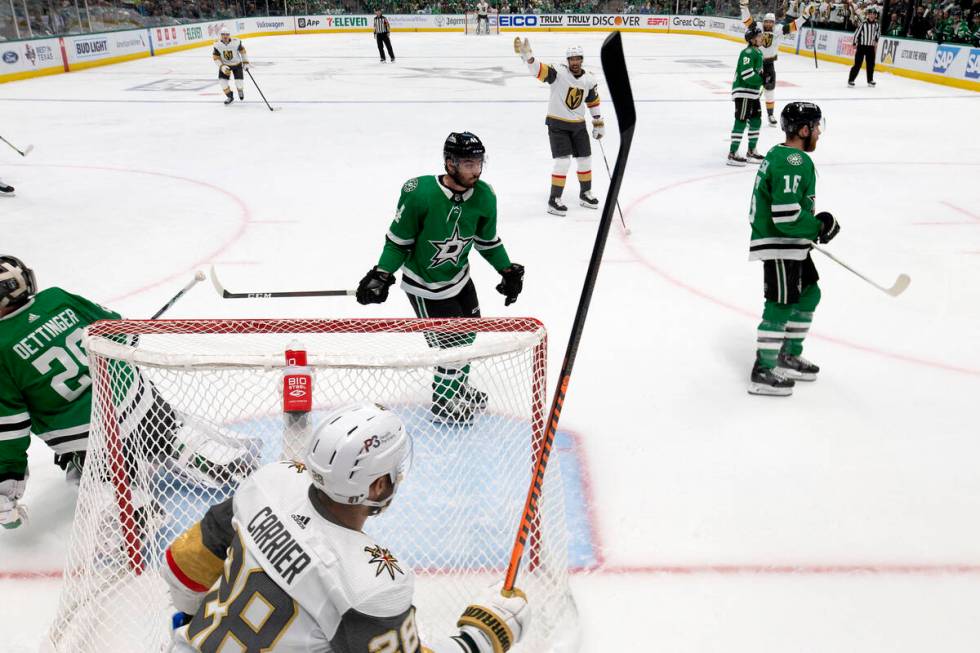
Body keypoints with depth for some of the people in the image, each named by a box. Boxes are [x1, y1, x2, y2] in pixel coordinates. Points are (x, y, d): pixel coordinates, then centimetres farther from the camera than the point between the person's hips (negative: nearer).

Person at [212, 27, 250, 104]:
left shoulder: (236, 42, -23)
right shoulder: (217, 44, -19)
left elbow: (243, 51, -7)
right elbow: (216, 58, -12)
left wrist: (245, 63, -5)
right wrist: (222, 67, -24)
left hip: (237, 64, -1)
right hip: (224, 65, 2)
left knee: (239, 83, -11)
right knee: (223, 81, -14)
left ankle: (240, 90, 29)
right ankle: (230, 97, 10)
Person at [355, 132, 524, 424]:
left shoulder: (484, 196, -12)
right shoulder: (419, 193, -28)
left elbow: (487, 239, 5)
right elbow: (398, 239, -16)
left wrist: (508, 270, 4)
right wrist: (381, 275, -21)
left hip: (459, 278, 7)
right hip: (425, 287, -6)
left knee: (468, 334, 21)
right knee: (451, 347, -4)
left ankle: (457, 384, 49)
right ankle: (443, 404, 22)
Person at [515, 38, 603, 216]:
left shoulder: (590, 79, -2)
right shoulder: (559, 72, -17)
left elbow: (593, 101, 13)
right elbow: (538, 69, -33)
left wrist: (599, 123, 15)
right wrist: (527, 55, -52)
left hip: (578, 124, 5)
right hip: (557, 123, -5)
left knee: (585, 159, 12)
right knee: (563, 161, -13)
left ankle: (586, 194, 32)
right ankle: (554, 200, -4)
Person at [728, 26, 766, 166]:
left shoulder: (759, 52, 14)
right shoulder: (747, 53, -17)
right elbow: (747, 74, -25)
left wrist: (763, 77, 4)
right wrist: (762, 80, -16)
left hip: (753, 92, 10)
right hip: (743, 92, -10)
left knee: (756, 120, 14)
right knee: (741, 121, -9)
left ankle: (751, 151, 25)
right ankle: (732, 154, -6)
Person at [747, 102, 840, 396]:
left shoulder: (780, 155, 13)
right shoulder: (794, 163, -21)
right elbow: (786, 216, -27)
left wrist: (815, 224, 17)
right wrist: (820, 227, -14)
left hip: (789, 243, 11)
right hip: (779, 245, -11)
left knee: (809, 293, 20)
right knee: (782, 305, -6)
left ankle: (789, 357, 30)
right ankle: (762, 372, 1)